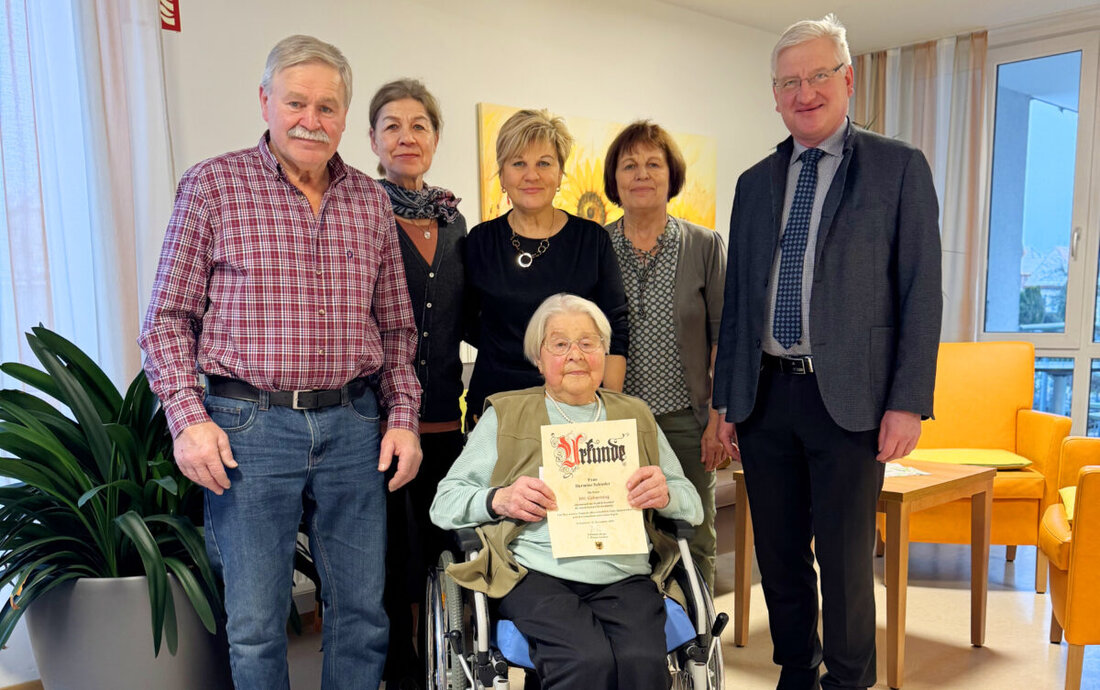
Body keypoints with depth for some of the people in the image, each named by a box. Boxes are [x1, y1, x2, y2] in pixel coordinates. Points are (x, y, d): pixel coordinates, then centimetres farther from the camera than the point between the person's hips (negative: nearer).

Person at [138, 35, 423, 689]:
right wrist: (188, 417, -10)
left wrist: (403, 417, 5)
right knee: (255, 623, 7)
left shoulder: (372, 200, 10)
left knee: (363, 612, 11)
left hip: (355, 425, 3)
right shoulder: (212, 184, 1)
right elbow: (169, 317, 1)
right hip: (248, 426, -3)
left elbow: (396, 327, 13)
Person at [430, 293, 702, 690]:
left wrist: (666, 496, -4)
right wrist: (499, 500, -11)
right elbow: (444, 503, 8)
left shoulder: (635, 416, 22)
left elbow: (694, 506, 19)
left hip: (624, 577, 2)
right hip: (539, 574, -2)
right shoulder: (505, 416, 14)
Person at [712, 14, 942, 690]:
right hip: (766, 395, 4)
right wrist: (729, 399, 9)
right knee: (779, 554, 14)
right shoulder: (755, 183, 12)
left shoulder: (900, 167, 1)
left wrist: (908, 403, -10)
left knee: (845, 557, 5)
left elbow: (922, 292, -4)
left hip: (848, 397, -4)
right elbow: (737, 298, 12)